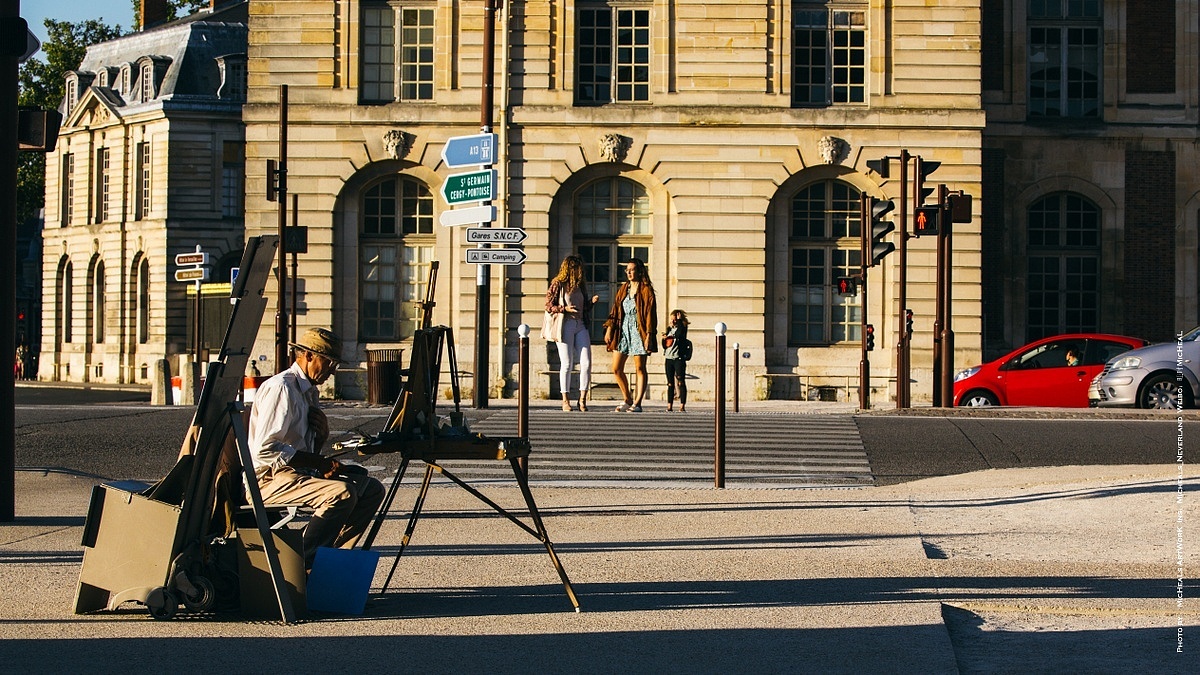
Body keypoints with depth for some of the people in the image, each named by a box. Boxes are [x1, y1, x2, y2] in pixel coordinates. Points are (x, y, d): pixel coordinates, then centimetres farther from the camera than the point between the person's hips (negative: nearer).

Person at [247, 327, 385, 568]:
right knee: (342, 492, -30)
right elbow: (265, 449, -22)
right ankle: (301, 563, -24)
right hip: (270, 479, -10)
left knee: (371, 489, 2)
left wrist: (322, 433, 0)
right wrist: (320, 463, -20)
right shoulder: (280, 388, -14)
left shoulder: (309, 391, 18)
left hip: (299, 473, 10)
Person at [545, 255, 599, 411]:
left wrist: (592, 301, 3)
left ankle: (582, 399, 1)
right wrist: (565, 309, -16)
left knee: (586, 363, -5)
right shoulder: (558, 284, -1)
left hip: (580, 326, 5)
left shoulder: (581, 284, 15)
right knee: (567, 364, -3)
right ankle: (565, 400, 5)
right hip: (565, 326, -5)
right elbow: (549, 306, -3)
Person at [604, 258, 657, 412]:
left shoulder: (646, 290, -5)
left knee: (640, 369, 0)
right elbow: (615, 309, 14)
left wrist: (649, 335, -15)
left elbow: (650, 314, -9)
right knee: (616, 369, 4)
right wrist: (609, 329, 5)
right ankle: (627, 400, 18)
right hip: (622, 331, 6)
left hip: (638, 331, -6)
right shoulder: (623, 289, 13)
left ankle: (637, 403, 4)